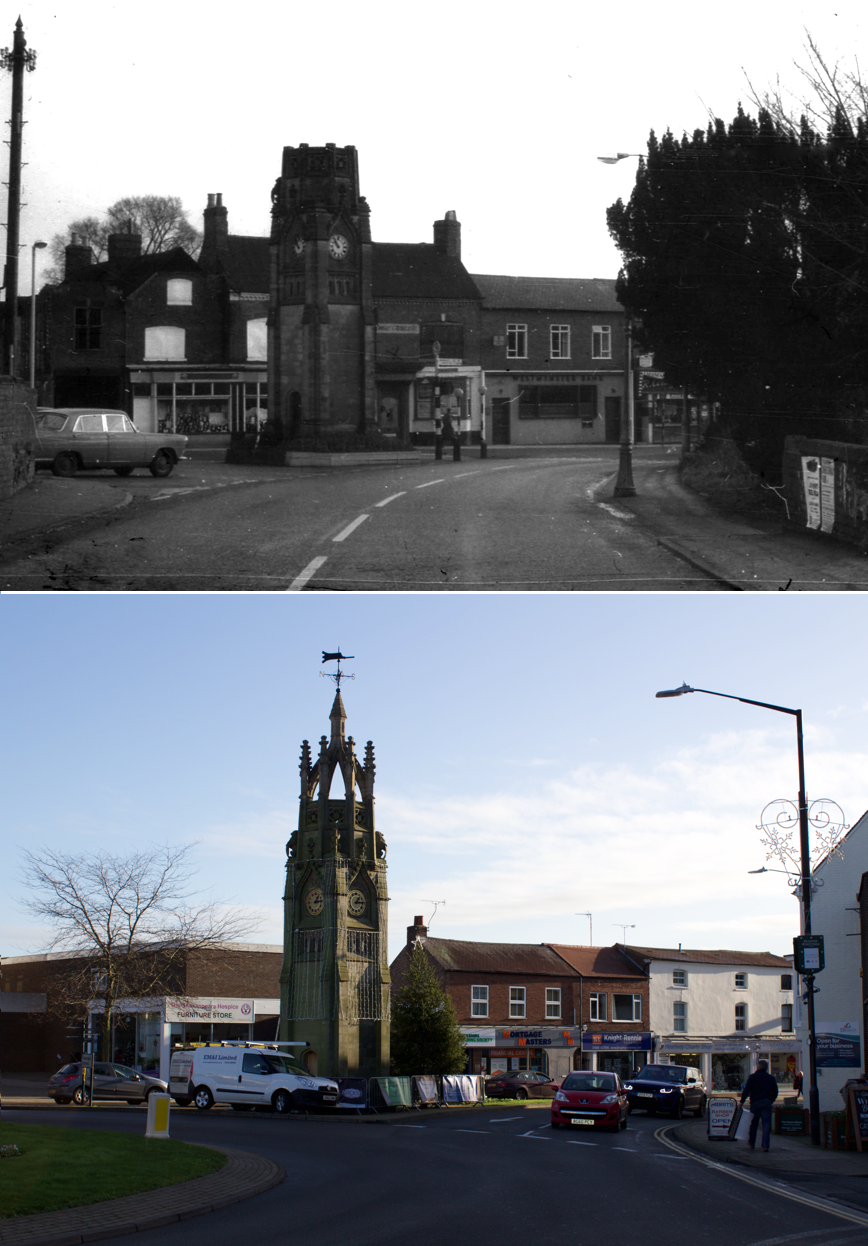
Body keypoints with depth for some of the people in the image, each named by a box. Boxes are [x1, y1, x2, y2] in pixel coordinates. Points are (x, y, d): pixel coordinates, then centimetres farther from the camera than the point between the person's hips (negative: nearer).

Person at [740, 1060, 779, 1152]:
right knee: (766, 1124, 0)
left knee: (753, 1124, 12)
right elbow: (775, 1092, 12)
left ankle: (751, 1143, 22)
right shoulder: (771, 1078, 9)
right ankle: (765, 1146, -6)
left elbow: (746, 1090, -9)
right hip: (767, 1103, 1)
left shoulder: (752, 1077, -2)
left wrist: (742, 1101, -5)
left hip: (755, 1103, -1)